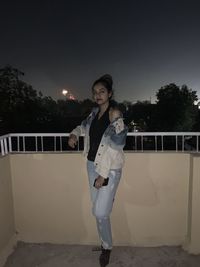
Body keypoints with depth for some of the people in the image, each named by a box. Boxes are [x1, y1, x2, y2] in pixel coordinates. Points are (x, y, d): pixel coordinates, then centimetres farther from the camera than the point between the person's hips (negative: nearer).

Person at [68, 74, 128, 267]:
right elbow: (83, 126, 24)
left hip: (109, 169, -6)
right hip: (92, 165, 6)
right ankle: (104, 244, 40)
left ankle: (107, 247, 28)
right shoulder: (94, 112, 4)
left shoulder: (115, 114, -15)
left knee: (100, 213, -1)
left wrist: (103, 175, -18)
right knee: (97, 210, 16)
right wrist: (74, 134, 1)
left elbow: (114, 148, -18)